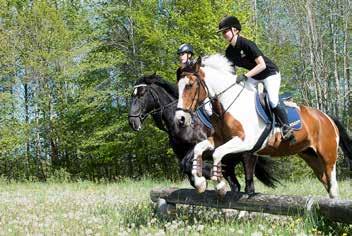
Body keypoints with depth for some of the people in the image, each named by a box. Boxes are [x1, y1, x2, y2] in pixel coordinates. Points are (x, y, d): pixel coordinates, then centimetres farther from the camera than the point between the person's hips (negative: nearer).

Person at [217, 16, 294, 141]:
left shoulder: (246, 44, -26)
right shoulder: (229, 51, -2)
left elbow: (262, 65, -30)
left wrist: (245, 76, -34)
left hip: (270, 73, -8)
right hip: (254, 77, 8)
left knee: (273, 100, -25)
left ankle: (286, 127, -14)